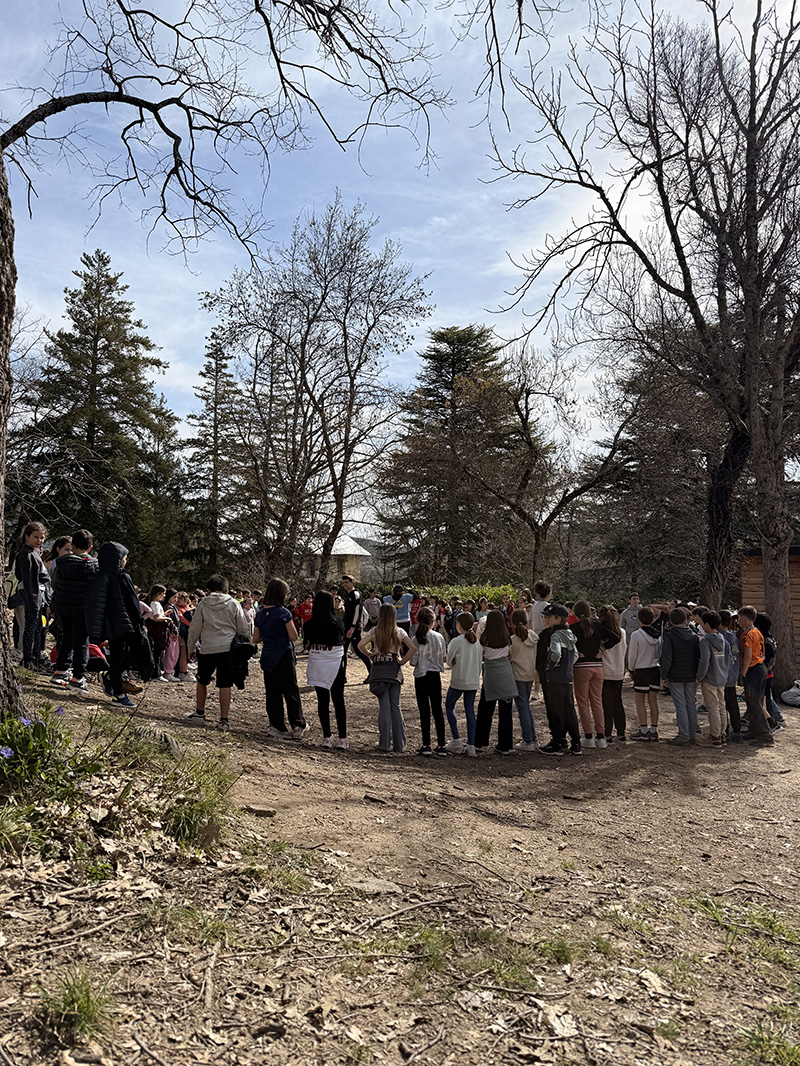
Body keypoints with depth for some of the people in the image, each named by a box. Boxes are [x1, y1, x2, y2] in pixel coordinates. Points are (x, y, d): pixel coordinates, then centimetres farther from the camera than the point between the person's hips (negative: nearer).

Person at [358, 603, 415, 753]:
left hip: (379, 671, -1)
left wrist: (370, 655, 1)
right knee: (396, 706, 9)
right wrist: (403, 661, -2)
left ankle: (385, 744, 6)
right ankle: (399, 745, 11)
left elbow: (361, 645, -15)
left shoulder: (375, 631, -2)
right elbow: (413, 648, -12)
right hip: (394, 671, 1)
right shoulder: (399, 632, -1)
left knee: (384, 706, 4)